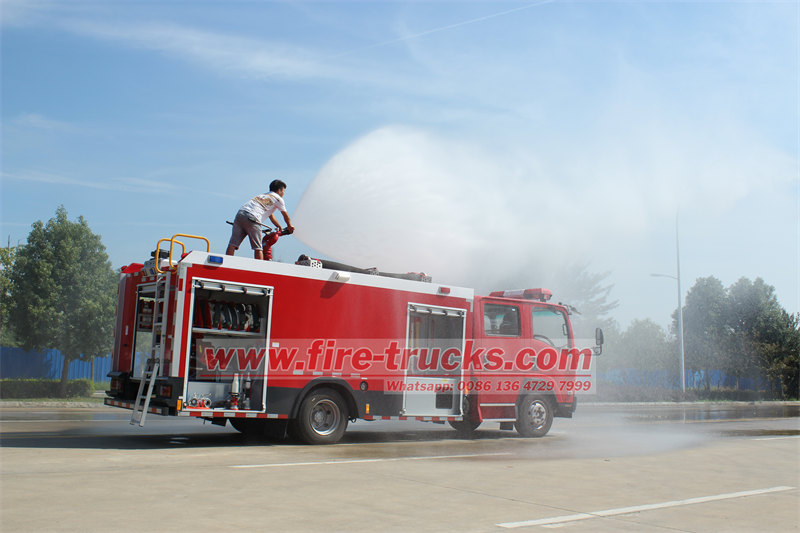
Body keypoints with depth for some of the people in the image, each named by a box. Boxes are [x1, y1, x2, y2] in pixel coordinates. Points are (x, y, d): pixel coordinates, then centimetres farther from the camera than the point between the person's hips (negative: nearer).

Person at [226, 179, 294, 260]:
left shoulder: (262, 196, 36)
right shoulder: (278, 198, 14)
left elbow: (271, 216, 45)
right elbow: (285, 215, 23)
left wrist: (279, 227, 52)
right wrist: (289, 226, 41)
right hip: (252, 217, -7)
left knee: (232, 245, -1)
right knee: (257, 248, -4)